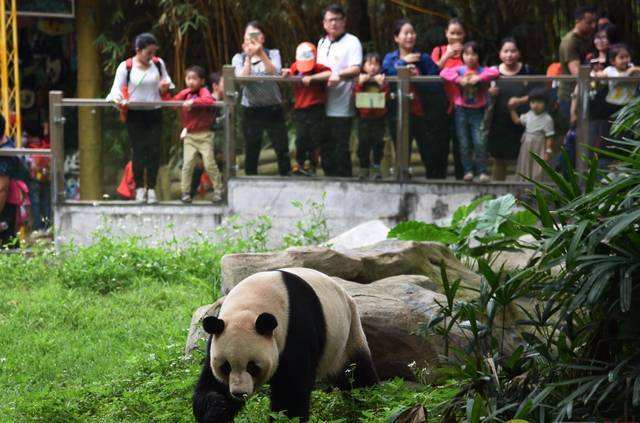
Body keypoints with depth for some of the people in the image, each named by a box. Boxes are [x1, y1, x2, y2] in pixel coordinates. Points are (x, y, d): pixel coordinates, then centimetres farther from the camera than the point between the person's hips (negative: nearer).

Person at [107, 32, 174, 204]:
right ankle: (139, 188, 7)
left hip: (154, 113, 2)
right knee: (138, 151, -2)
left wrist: (165, 87, -4)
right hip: (135, 114, -2)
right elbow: (117, 88, -3)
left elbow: (166, 82, 20)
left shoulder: (158, 64, 7)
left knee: (154, 150, -2)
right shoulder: (126, 67, -3)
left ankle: (151, 188, 4)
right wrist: (118, 98, -26)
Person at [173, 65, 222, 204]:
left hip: (204, 135, -4)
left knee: (209, 164, -3)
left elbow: (209, 100, -29)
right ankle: (185, 192, 6)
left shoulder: (203, 91, -8)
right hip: (189, 135, 4)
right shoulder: (185, 93, 8)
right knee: (187, 164, -1)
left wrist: (193, 101, -36)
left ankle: (218, 191, 8)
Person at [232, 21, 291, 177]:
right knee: (251, 153, 6)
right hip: (251, 110, 0)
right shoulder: (239, 58, 7)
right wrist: (249, 57, -12)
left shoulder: (272, 54, 8)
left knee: (282, 150, -2)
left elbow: (275, 73, -11)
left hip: (273, 109, 0)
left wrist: (261, 53, -18)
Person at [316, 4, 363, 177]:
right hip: (322, 104, 7)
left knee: (340, 148, -5)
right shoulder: (322, 43, 18)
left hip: (341, 107, -7)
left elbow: (356, 69, -14)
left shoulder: (352, 42, -3)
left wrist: (339, 75, -32)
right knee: (326, 148, 11)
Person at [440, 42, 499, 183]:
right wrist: (458, 79, -24)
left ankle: (482, 172, -4)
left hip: (477, 111, -2)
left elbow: (495, 72, -17)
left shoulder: (482, 71, -1)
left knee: (479, 142, -9)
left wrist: (479, 78, -27)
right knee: (464, 144, 3)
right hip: (461, 110, 2)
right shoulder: (460, 70, 2)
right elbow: (444, 72, -11)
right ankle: (468, 171, 9)